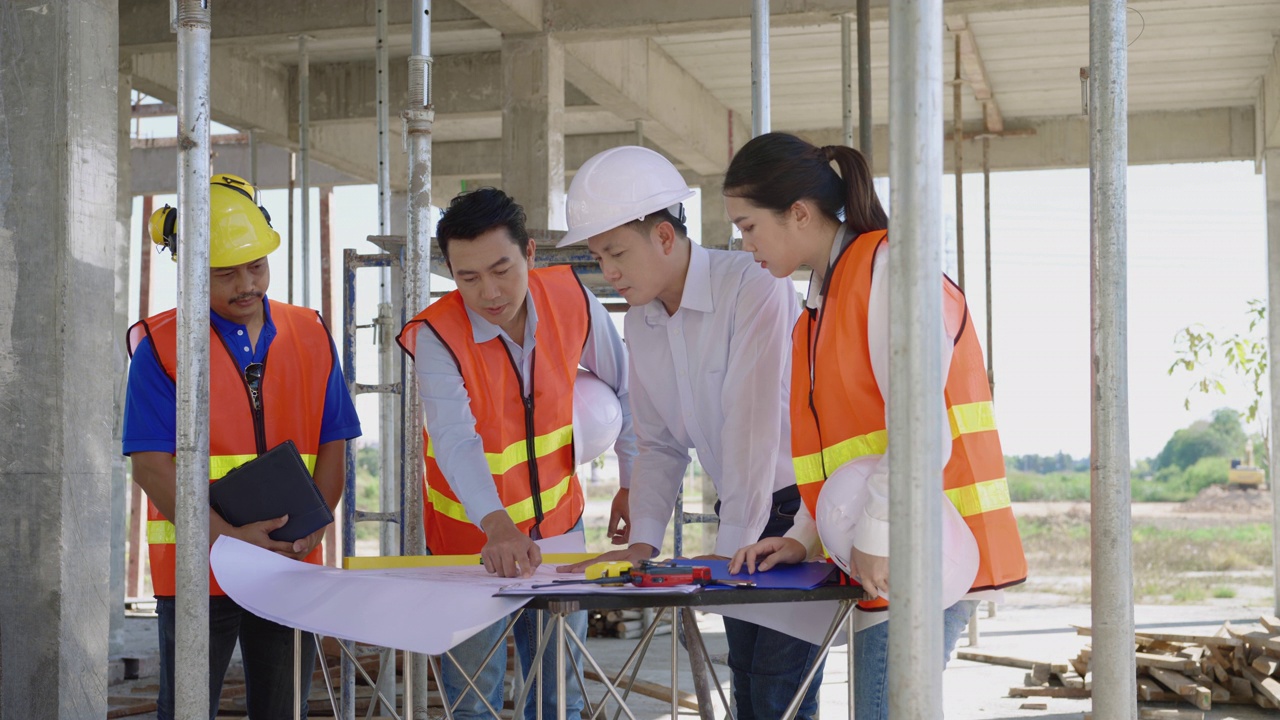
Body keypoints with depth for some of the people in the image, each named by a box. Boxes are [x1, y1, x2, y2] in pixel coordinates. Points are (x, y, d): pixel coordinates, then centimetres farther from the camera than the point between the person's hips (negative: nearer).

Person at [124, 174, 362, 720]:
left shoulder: (310, 335, 9)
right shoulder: (160, 345, -3)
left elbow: (332, 446, 8)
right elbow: (152, 466, -10)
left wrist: (313, 526, -9)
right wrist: (225, 535, -21)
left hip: (291, 567, 3)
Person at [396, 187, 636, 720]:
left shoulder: (571, 300, -12)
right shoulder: (435, 336, -23)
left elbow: (624, 387, 4)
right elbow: (456, 441, -38)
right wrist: (498, 528, -53)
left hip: (558, 523, 4)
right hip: (472, 536, -3)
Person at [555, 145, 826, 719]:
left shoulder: (754, 288, -20)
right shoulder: (640, 324, 5)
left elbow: (753, 424, -23)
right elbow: (660, 444, 9)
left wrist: (729, 548, -22)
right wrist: (642, 544, -3)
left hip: (800, 504, -7)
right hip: (740, 512, 7)